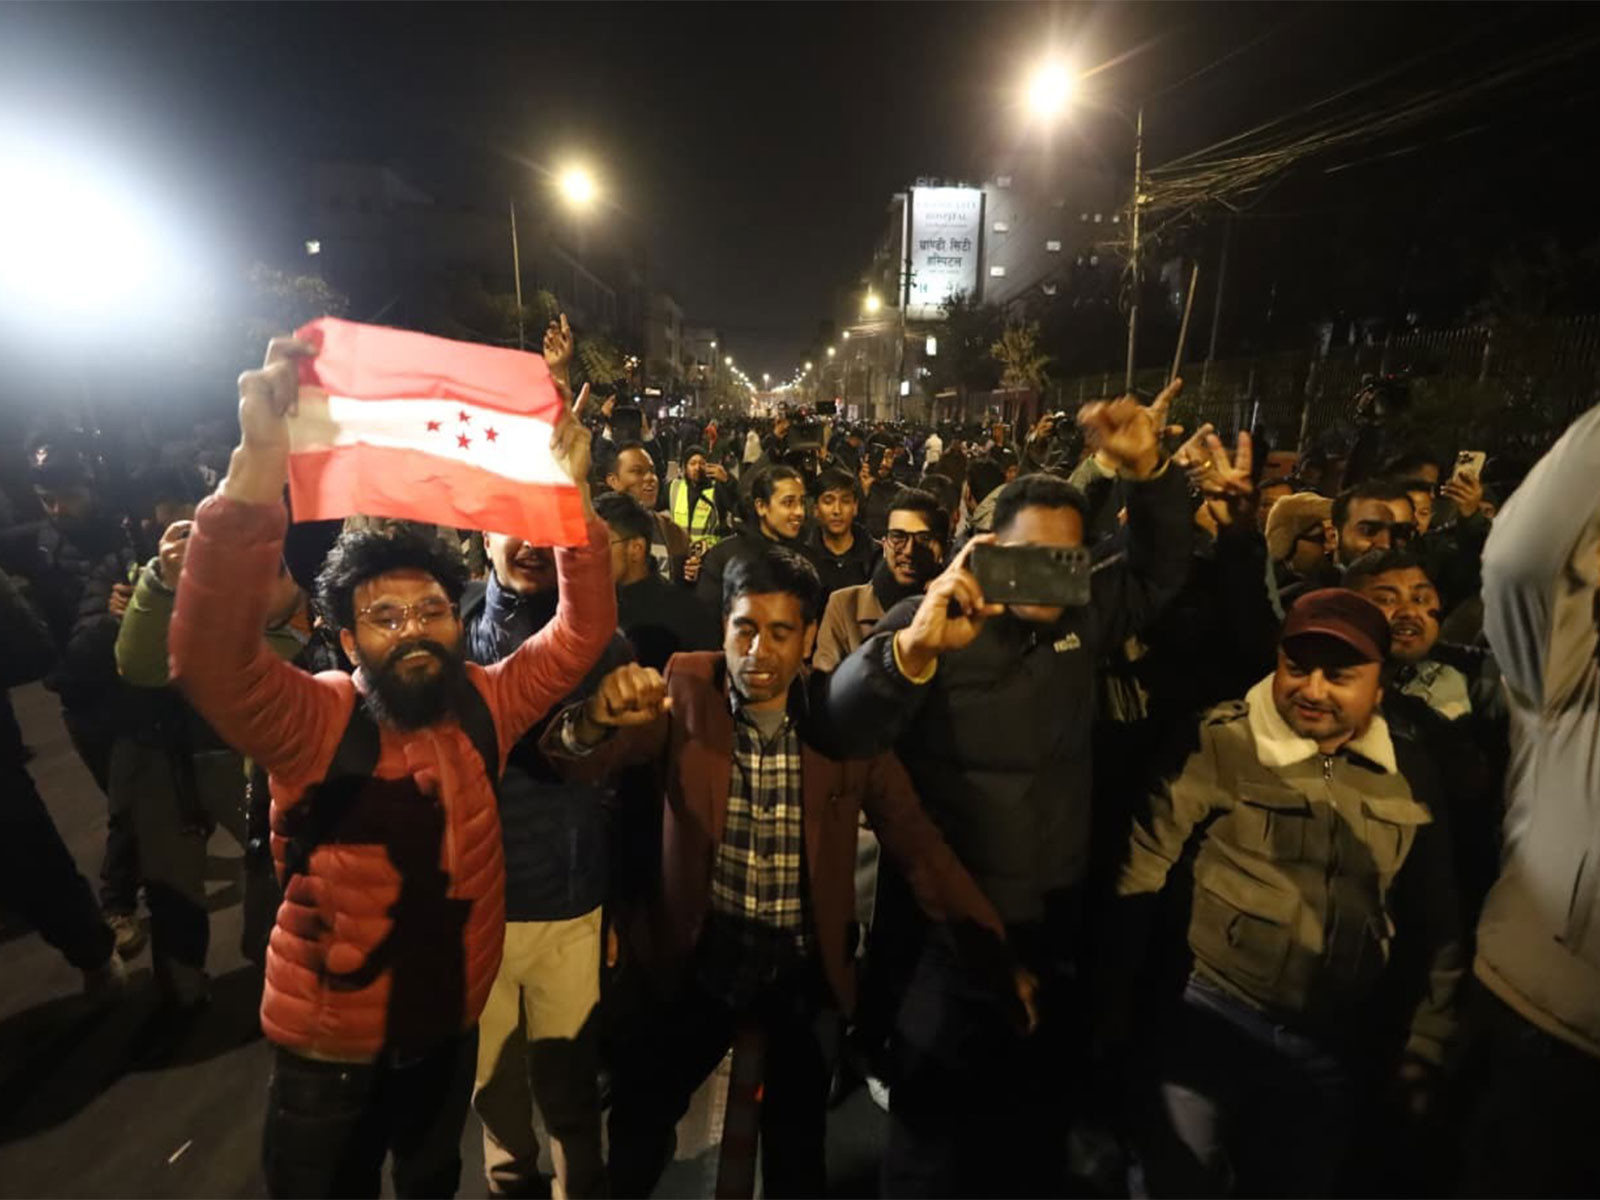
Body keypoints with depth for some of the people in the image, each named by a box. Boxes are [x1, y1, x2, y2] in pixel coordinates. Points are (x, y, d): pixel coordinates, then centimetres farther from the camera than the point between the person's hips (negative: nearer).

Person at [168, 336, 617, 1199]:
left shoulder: (483, 705, -8)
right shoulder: (310, 722, -19)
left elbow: (583, 632, -10)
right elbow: (209, 656, -36)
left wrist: (571, 495, -23)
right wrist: (261, 464, -47)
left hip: (448, 1029, 3)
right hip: (328, 1049, -3)